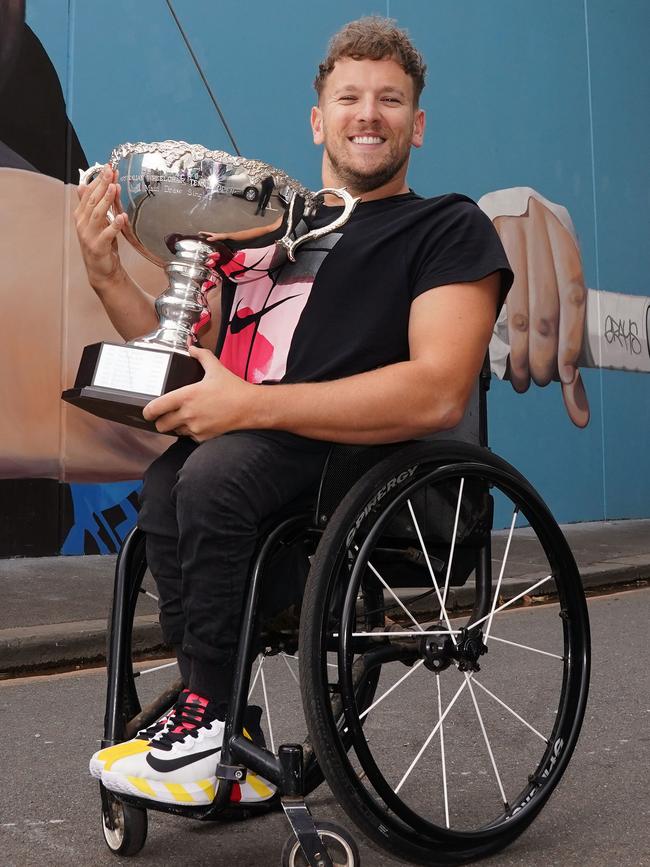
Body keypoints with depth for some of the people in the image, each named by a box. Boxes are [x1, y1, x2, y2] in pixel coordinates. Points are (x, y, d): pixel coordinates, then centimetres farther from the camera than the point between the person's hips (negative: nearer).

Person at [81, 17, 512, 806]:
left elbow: (439, 393, -13)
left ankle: (208, 723, -14)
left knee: (215, 470, -31)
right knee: (161, 479, -25)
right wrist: (106, 273, 6)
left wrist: (252, 403, -19)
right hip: (248, 454, 6)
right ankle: (217, 729, -14)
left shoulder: (449, 230, 5)